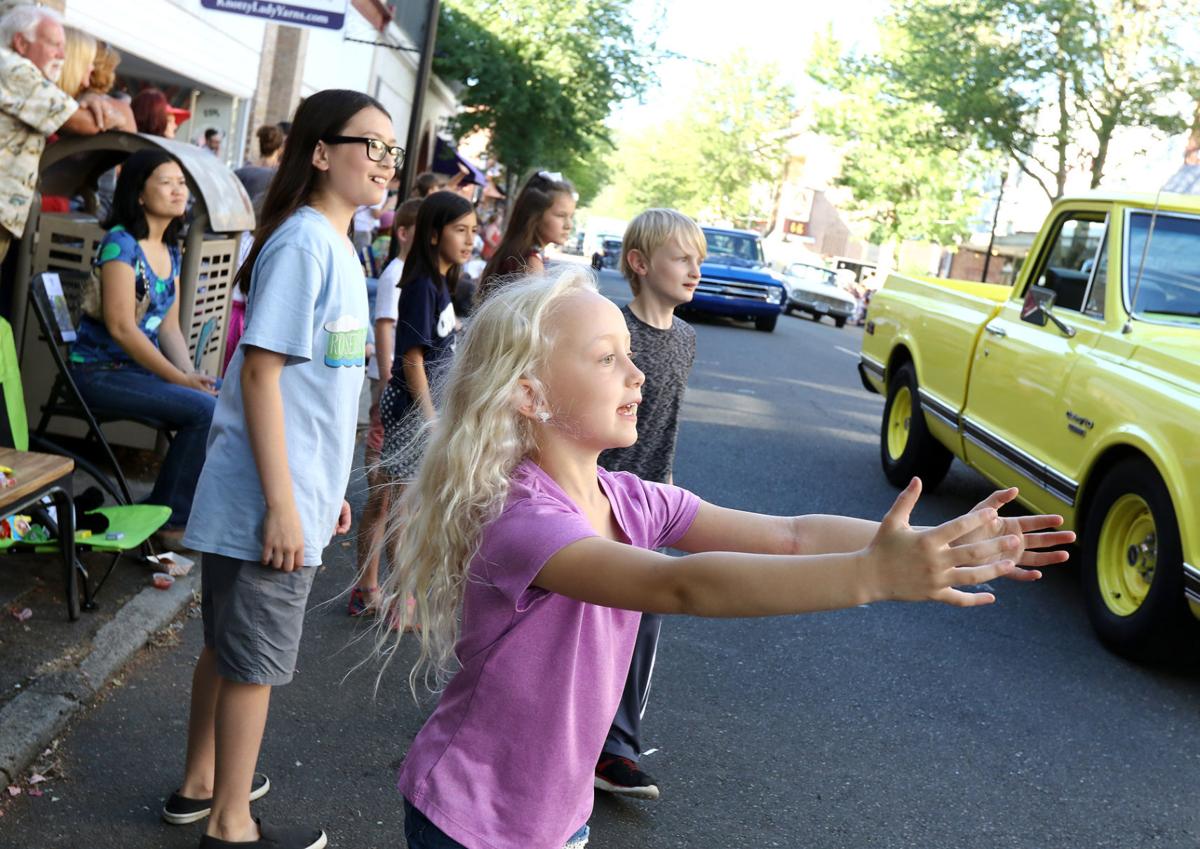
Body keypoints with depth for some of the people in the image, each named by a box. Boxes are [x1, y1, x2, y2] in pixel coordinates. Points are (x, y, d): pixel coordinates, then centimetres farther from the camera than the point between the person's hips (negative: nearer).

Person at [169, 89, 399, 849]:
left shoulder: (337, 245, 12)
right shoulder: (303, 243, -17)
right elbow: (261, 372, -21)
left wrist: (327, 488, 19)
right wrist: (282, 503, -22)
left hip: (296, 493, 9)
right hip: (269, 501, -9)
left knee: (231, 644, 20)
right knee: (255, 658, 4)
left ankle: (201, 785, 37)